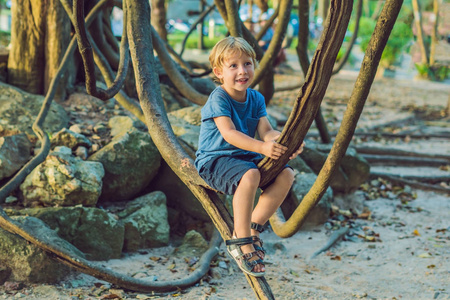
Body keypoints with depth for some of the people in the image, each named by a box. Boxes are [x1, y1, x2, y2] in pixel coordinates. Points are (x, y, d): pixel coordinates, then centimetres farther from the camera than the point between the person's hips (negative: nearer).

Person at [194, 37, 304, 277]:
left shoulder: (256, 99, 6)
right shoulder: (218, 99, -14)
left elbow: (266, 131, -5)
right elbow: (229, 133, -28)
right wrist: (263, 147, -41)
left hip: (245, 156, 7)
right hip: (214, 160, -7)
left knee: (286, 175, -11)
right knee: (249, 175, -37)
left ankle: (252, 228, -2)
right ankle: (240, 240, -24)